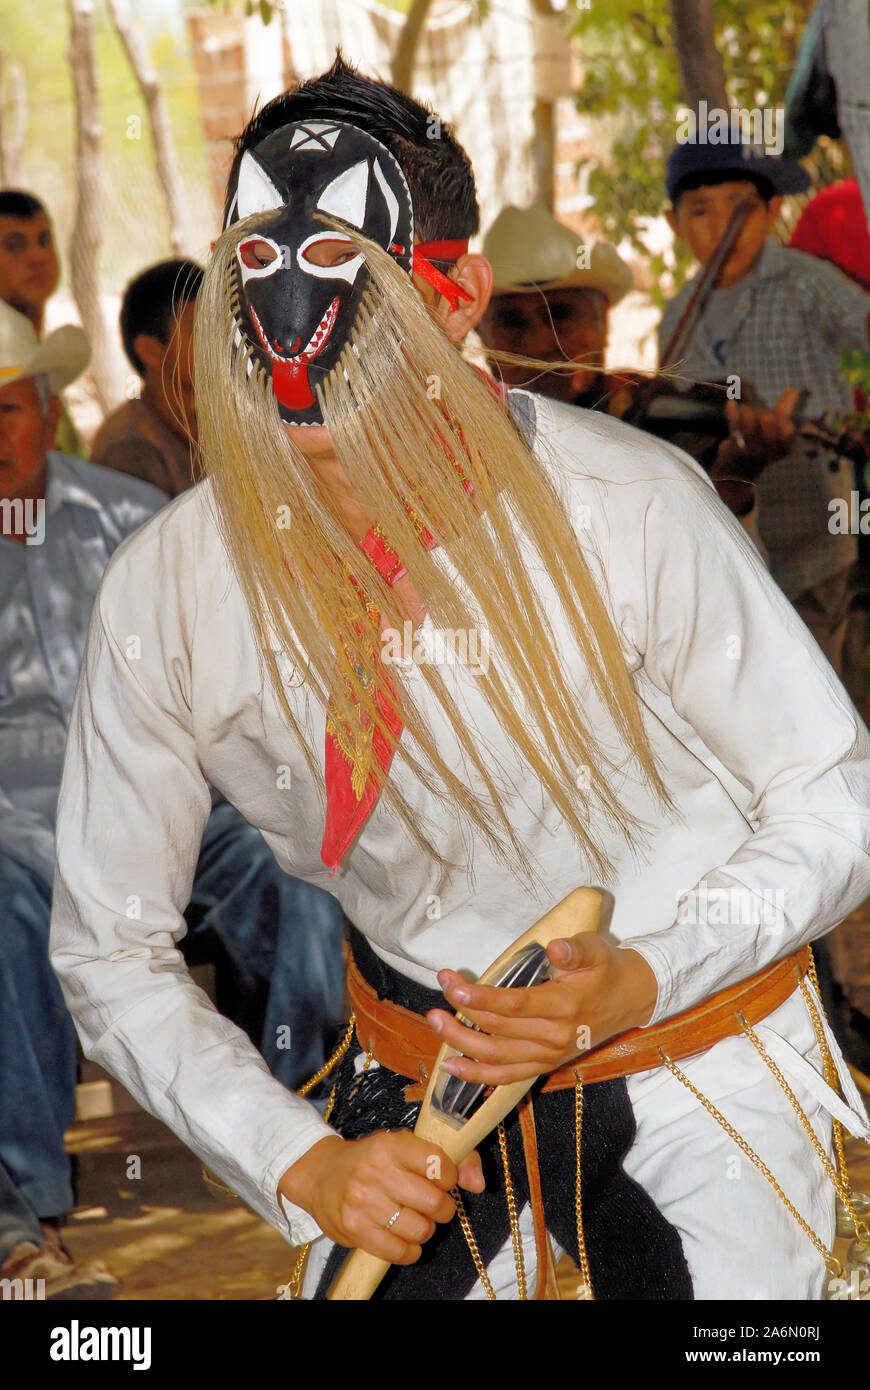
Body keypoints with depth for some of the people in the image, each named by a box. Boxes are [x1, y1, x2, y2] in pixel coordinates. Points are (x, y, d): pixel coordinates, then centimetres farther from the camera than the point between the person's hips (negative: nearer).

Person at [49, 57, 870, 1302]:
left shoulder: (630, 509, -24)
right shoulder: (165, 593, -17)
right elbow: (111, 956, -6)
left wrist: (641, 980, -29)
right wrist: (300, 1165, -19)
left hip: (693, 1049, -2)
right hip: (421, 1067, 2)